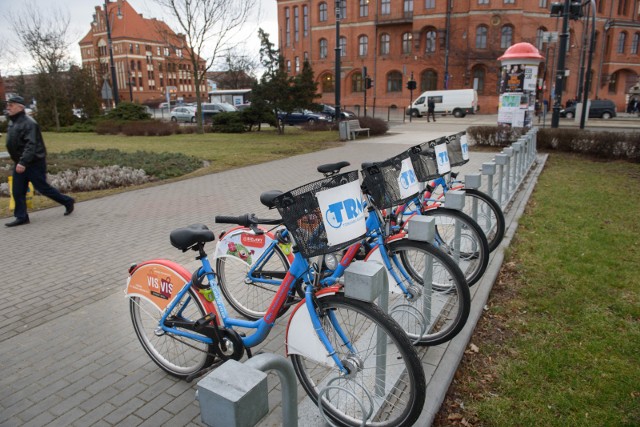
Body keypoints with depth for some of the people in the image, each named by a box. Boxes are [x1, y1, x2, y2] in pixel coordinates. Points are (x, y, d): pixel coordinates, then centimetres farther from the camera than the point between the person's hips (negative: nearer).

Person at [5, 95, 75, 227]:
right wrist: (19, 161, 17)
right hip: (20, 164, 9)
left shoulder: (28, 123, -17)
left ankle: (68, 202, 17)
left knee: (43, 188, -1)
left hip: (34, 163, -9)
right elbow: (13, 144, 20)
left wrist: (23, 162, -34)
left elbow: (31, 145, -26)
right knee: (17, 191, 6)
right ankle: (21, 217, 12)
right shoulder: (12, 122, 12)